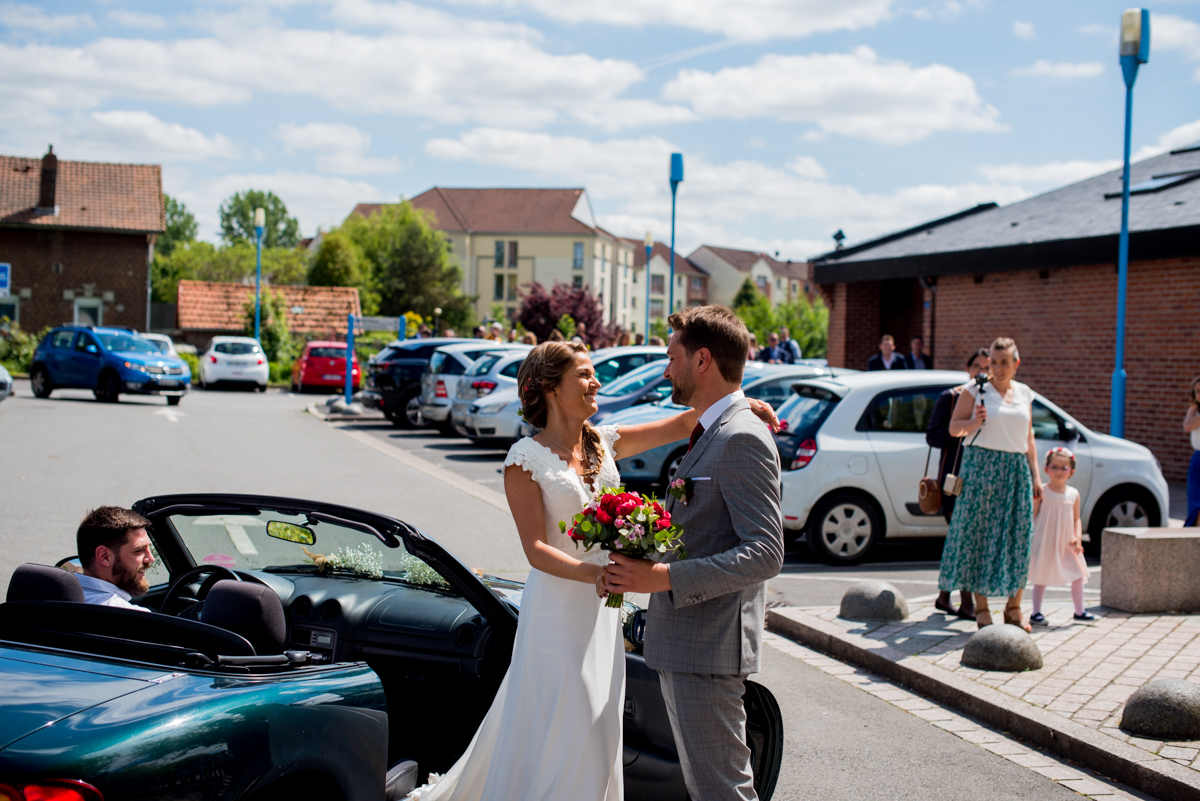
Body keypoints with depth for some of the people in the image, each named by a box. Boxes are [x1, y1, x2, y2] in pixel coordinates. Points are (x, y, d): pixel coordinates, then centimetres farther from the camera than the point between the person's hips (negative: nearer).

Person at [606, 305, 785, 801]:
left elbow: (764, 554, -23)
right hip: (685, 645, 10)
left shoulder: (741, 439, -17)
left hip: (708, 648, -10)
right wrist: (644, 557, 9)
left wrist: (664, 577, -26)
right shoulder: (712, 434, 15)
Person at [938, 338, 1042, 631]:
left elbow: (1028, 438, 16)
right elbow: (953, 428, 0)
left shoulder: (1024, 394, 13)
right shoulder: (976, 389, 0)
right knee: (978, 533, -3)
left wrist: (1036, 476, 11)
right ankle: (981, 607, 4)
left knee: (1018, 537, 1)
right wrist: (976, 421, -19)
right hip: (981, 466, -4)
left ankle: (1014, 607, 11)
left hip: (1016, 469, 4)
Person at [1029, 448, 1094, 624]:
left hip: (1066, 544, 4)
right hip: (1044, 543, -4)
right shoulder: (1042, 492, -6)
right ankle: (1036, 612, 12)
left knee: (1078, 575, 4)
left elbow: (1076, 519, 10)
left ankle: (1079, 611, 19)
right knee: (1041, 577, 2)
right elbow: (1032, 515, -5)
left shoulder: (1073, 494, 5)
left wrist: (1078, 538, -4)